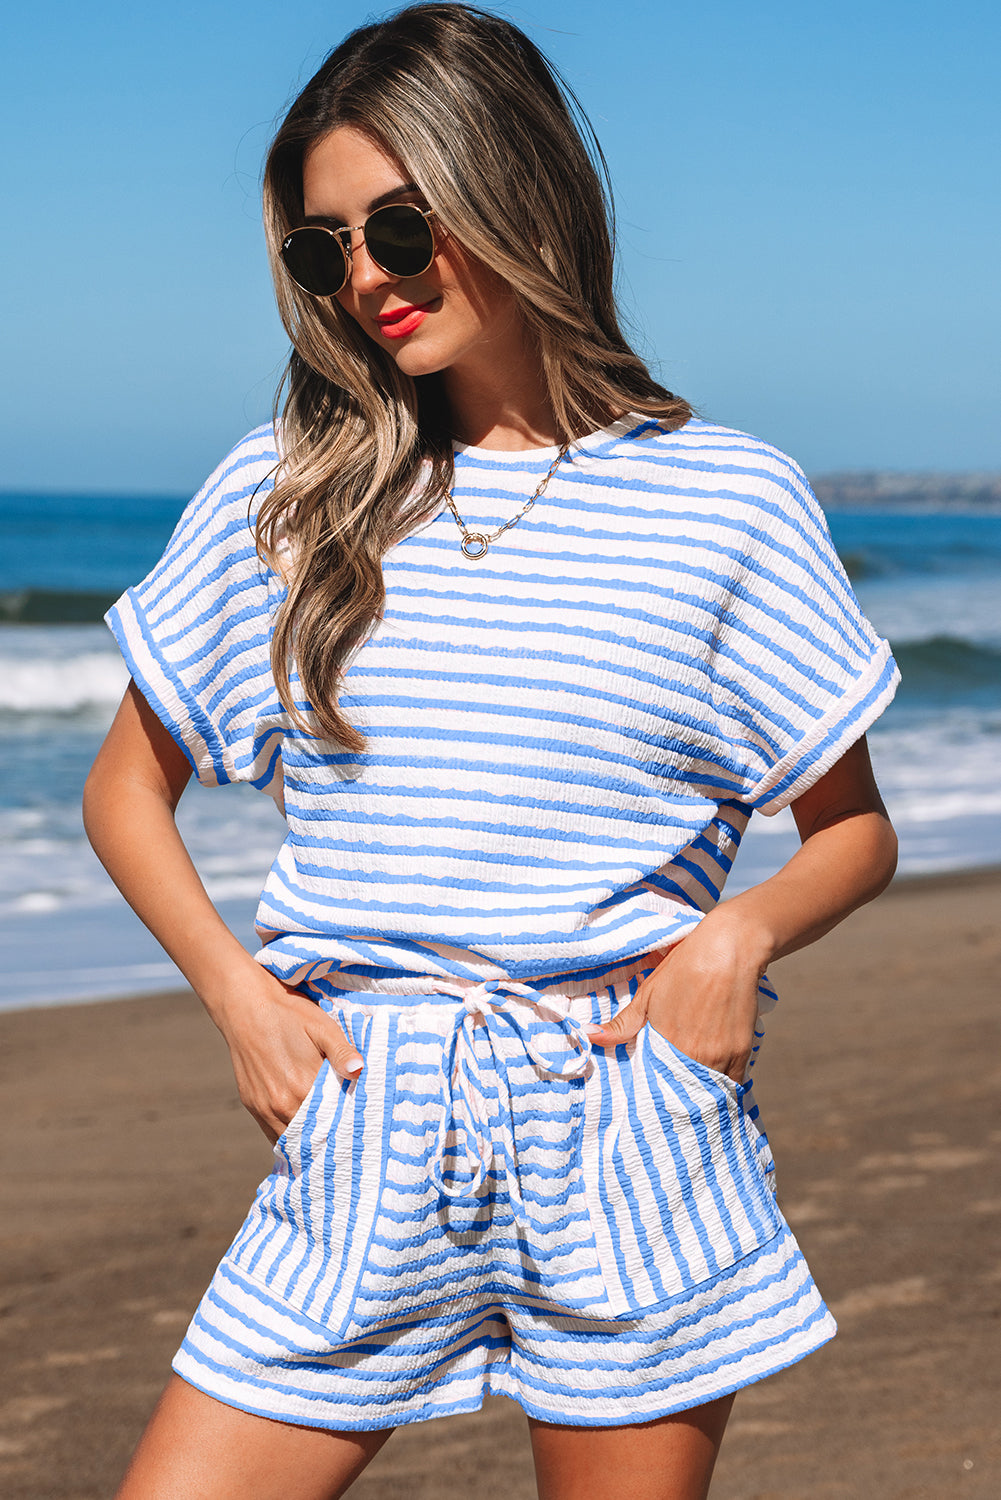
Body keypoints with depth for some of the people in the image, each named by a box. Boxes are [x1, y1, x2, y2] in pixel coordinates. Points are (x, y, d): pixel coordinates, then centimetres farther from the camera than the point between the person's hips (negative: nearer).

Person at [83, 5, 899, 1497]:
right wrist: (234, 987, -2)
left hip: (627, 1130, -1)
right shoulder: (278, 495, 5)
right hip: (360, 1145, 2)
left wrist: (746, 928, -12)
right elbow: (128, 790, 14)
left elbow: (856, 829, 9)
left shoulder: (729, 501, 1)